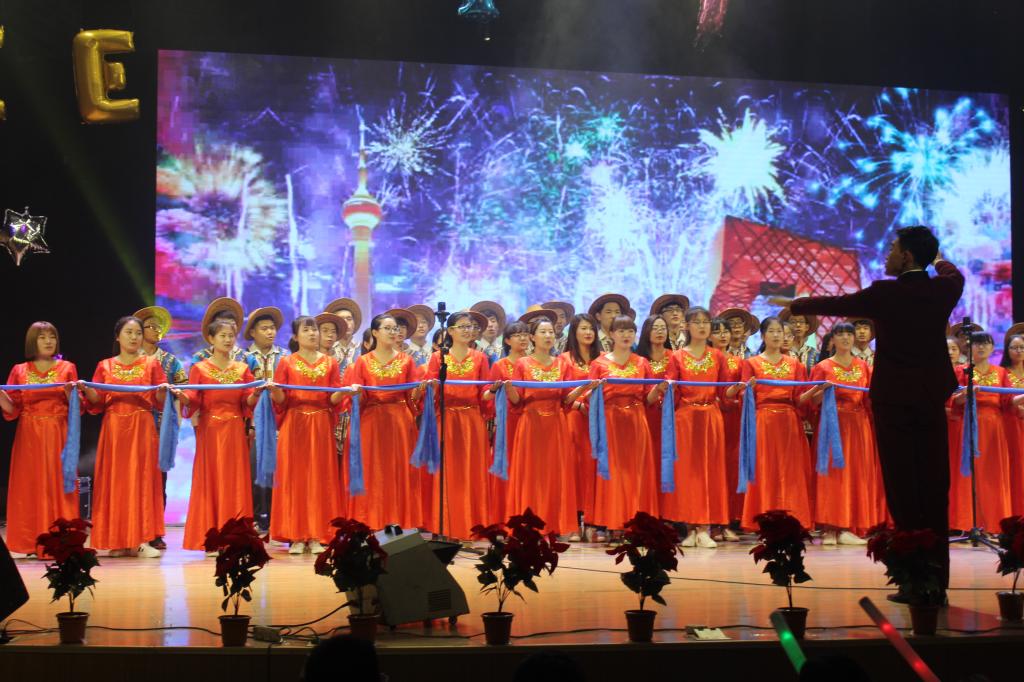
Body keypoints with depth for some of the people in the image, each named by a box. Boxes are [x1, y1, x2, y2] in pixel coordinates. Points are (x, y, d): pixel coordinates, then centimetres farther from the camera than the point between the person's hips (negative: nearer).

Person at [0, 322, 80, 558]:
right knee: (29, 486, -1)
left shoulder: (67, 368, 7)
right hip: (29, 436, 1)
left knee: (57, 484, -4)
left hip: (58, 435, -1)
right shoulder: (19, 371, 9)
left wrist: (70, 392, -16)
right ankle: (30, 543, 3)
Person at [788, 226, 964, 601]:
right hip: (932, 401, 4)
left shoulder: (884, 294, -11)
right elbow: (956, 276, 28)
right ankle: (937, 579, 10)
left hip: (893, 401, -4)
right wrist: (940, 261, 51)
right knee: (934, 489, 7)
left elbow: (834, 304, 2)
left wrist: (796, 305, 21)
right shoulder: (942, 289, 3)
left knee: (903, 491, -1)